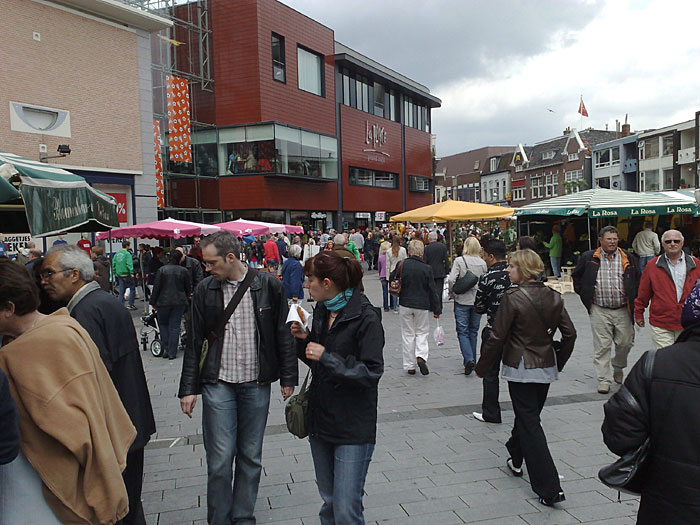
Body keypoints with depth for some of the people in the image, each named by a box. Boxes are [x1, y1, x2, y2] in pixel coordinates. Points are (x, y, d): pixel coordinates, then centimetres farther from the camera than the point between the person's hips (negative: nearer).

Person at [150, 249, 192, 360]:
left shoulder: (162, 270, -6)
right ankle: (172, 352, 5)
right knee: (175, 326, 5)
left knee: (163, 324, 17)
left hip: (163, 302, -1)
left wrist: (153, 302, 5)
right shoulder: (184, 271, -3)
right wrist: (186, 300, 22)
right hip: (179, 302, 1)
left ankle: (166, 348, 9)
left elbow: (156, 287, -4)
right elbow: (189, 288, 5)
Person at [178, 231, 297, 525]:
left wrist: (288, 377, 2)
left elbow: (283, 334, 3)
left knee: (251, 457, 11)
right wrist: (188, 388, 2)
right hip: (218, 383, 0)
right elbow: (194, 343, 4)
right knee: (220, 459, 1)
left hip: (257, 384, 0)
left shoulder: (269, 286, -3)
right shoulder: (204, 291, 0)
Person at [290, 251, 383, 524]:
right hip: (320, 420, 7)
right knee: (329, 502, 19)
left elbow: (372, 372, -19)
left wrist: (327, 357, -23)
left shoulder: (366, 317, -16)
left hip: (353, 427, -7)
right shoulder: (322, 311, 8)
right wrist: (304, 339, -2)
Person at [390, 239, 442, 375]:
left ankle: (410, 366, 13)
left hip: (405, 304, 1)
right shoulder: (426, 268, -9)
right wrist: (437, 309, 4)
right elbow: (432, 290, -4)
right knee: (422, 332, 15)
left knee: (408, 334, 10)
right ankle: (421, 355, -9)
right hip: (422, 305, -1)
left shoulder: (402, 265, -8)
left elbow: (391, 279, 4)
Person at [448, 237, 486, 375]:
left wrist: (453, 293, 0)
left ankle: (469, 359, -15)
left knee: (462, 331, 2)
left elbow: (451, 280, -16)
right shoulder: (482, 263, 0)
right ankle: (471, 360, 22)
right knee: (473, 331, 15)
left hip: (462, 301, -3)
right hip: (478, 301, 3)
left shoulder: (459, 261, -10)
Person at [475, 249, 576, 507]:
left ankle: (550, 489, 0)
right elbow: (570, 334, 5)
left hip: (521, 368, -6)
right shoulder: (553, 296, 1)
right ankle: (516, 460, 44)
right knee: (528, 415, 23)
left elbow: (497, 337, -15)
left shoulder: (513, 297, -17)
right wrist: (559, 362, 20)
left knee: (529, 424, 1)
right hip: (546, 368, 7)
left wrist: (482, 367, -3)